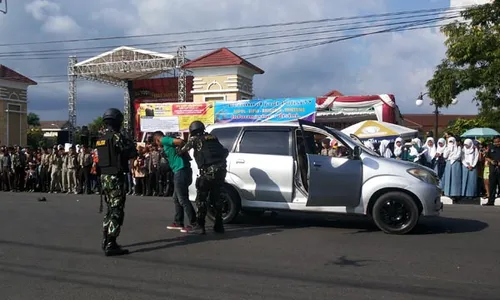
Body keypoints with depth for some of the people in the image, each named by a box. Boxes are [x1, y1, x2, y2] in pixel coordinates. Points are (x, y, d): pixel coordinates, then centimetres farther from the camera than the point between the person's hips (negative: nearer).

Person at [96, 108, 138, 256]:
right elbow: (133, 153, -15)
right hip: (115, 177, -9)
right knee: (116, 211, -6)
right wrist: (130, 142, 4)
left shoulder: (101, 138, 12)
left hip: (104, 177, 9)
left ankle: (106, 241, 26)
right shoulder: (117, 136, -14)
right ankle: (111, 245, -7)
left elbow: (102, 156, 15)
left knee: (110, 210, 19)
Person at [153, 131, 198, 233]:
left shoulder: (165, 140, -5)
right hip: (181, 171, 10)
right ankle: (178, 222, 20)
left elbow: (180, 141, -20)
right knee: (176, 198, 16)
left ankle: (194, 223, -7)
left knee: (183, 199, -8)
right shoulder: (168, 143, 24)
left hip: (181, 171, -10)